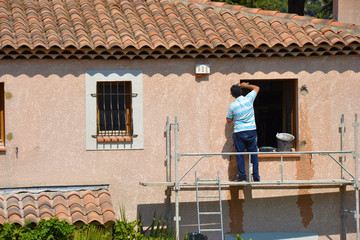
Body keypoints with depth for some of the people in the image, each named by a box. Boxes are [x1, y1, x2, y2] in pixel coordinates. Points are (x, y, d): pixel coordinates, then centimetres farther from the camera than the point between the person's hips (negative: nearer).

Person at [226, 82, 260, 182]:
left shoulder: (232, 106, -7)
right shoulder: (248, 99, -4)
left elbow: (229, 120, 3)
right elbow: (257, 88, 13)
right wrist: (246, 85, 24)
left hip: (239, 132, -2)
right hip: (251, 130, 2)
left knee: (239, 154, 5)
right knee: (253, 154, 7)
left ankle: (242, 176, -2)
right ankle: (256, 176, 5)